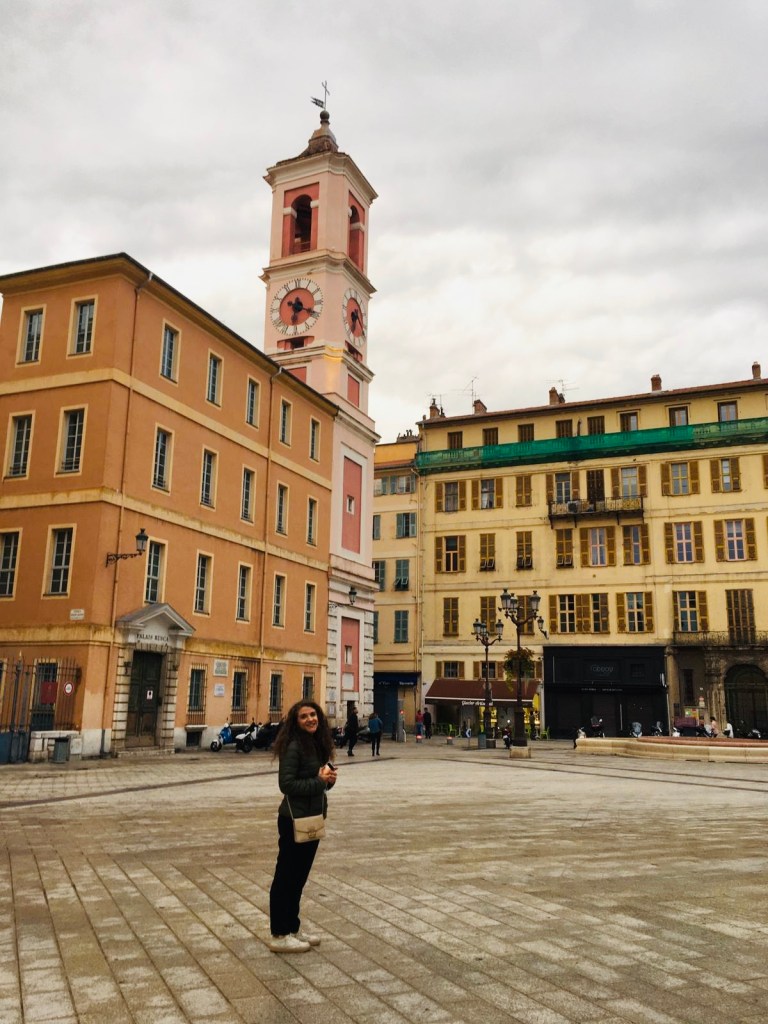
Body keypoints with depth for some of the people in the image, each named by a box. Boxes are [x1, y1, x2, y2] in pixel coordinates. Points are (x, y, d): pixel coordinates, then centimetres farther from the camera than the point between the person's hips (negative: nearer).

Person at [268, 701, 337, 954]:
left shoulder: (319, 743, 7)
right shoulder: (293, 746, -18)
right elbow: (286, 784, -21)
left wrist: (329, 777, -6)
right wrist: (319, 781, -19)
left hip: (313, 818, 8)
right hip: (294, 819, -8)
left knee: (299, 876, 18)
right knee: (286, 876, 4)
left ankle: (292, 928, 30)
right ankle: (279, 935, 15)